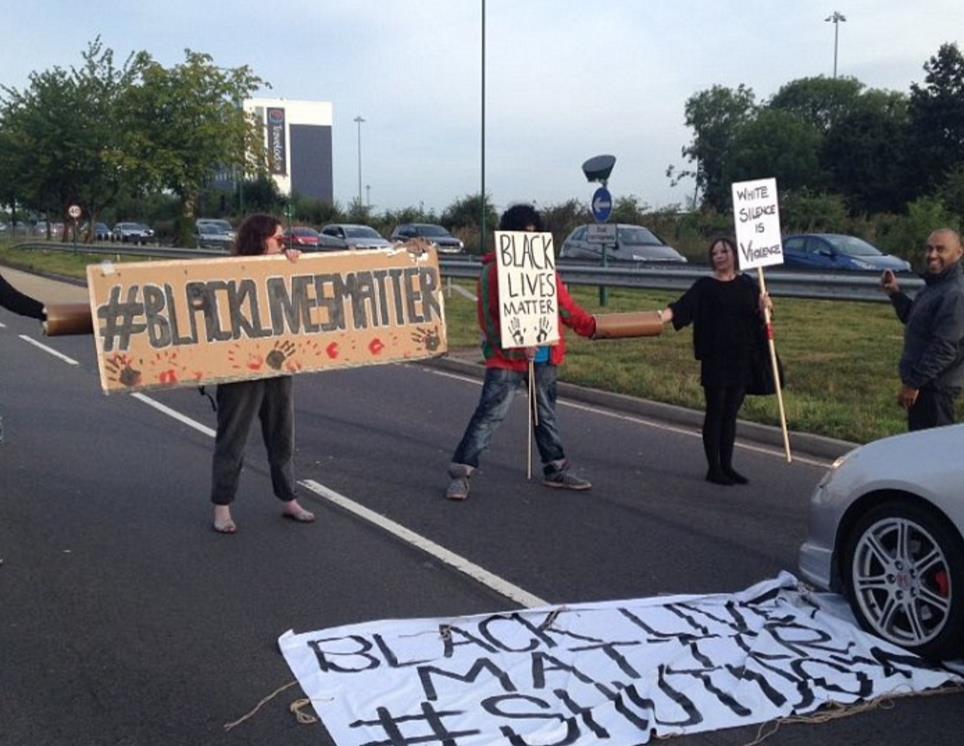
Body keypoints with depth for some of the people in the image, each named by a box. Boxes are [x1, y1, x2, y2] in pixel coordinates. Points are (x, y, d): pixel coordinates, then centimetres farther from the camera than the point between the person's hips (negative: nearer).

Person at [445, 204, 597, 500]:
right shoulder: (493, 269, -9)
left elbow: (564, 303, 12)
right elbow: (489, 316, -13)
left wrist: (592, 326, 3)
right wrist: (516, 346, -22)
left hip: (544, 356, 6)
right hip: (508, 357, -6)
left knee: (546, 413, 18)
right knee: (489, 414, -9)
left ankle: (556, 469, 31)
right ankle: (460, 473, -3)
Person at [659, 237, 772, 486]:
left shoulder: (747, 284, 9)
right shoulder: (705, 286, -2)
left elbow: (758, 319, 13)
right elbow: (682, 307, -15)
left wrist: (763, 307, -9)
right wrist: (659, 318, -32)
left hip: (742, 360, 4)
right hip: (715, 359, -3)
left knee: (731, 414, 9)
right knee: (715, 412, 0)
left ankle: (726, 466, 18)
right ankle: (713, 468, 8)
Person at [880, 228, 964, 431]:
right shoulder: (934, 284, 11)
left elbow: (945, 348, -26)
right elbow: (914, 319, 23)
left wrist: (913, 382, -22)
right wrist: (896, 293, 7)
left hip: (935, 385, -10)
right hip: (924, 380, 10)